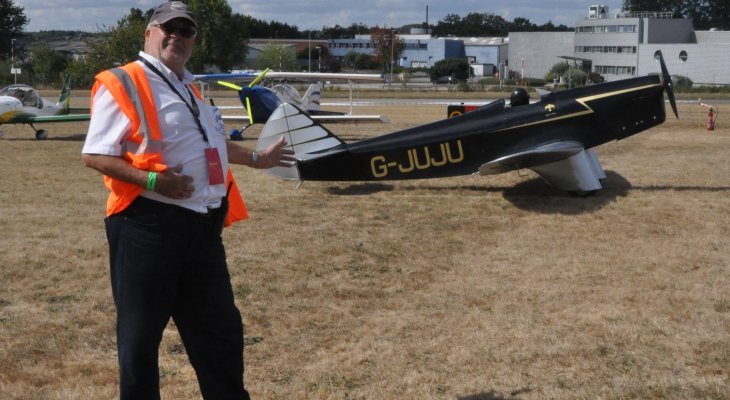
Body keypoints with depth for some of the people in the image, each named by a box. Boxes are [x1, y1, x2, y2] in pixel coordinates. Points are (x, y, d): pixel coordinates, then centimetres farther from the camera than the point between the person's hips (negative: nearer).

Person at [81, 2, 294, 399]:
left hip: (202, 225, 8)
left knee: (221, 328, 16)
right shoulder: (122, 84, -9)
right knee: (140, 334, 2)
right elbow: (94, 155, -15)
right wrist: (150, 180, -26)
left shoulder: (187, 87, 19)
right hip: (149, 225, -8)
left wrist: (255, 158, 43)